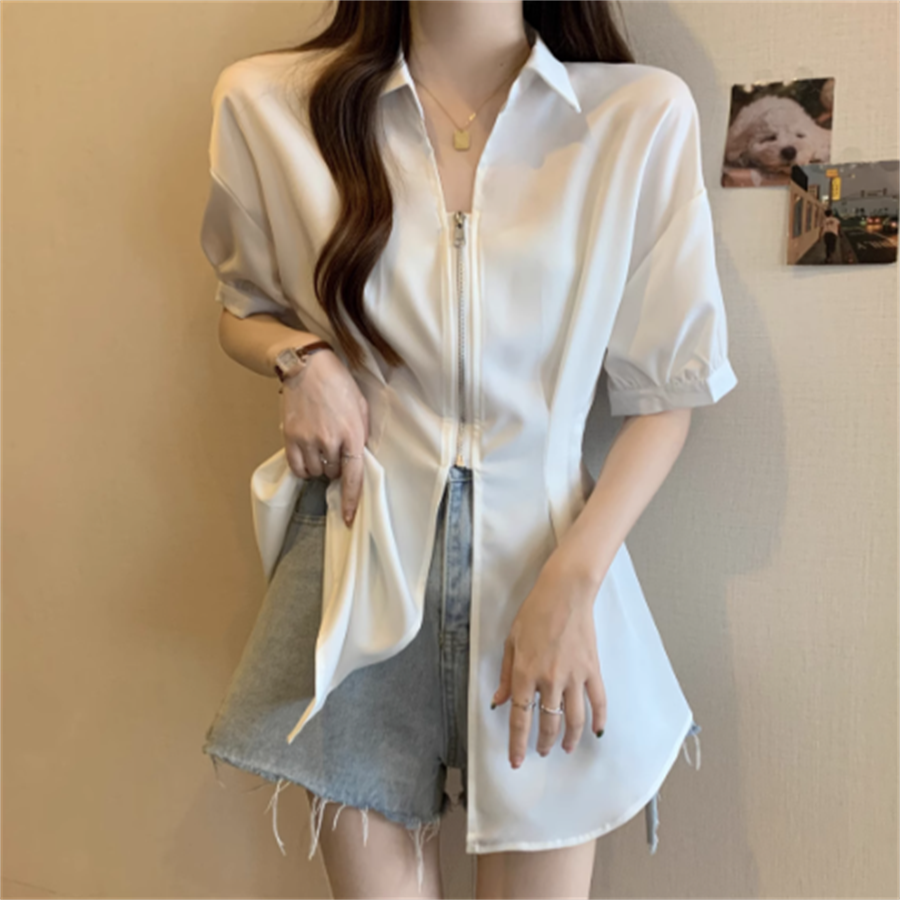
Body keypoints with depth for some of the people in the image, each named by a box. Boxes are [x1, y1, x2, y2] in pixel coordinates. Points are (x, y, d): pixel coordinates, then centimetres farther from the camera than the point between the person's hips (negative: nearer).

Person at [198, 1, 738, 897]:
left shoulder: (643, 114, -3)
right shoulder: (271, 103, 1)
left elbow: (665, 392, -1)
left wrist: (570, 584, -12)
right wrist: (303, 359, -6)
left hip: (546, 555, 0)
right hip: (362, 564, 1)